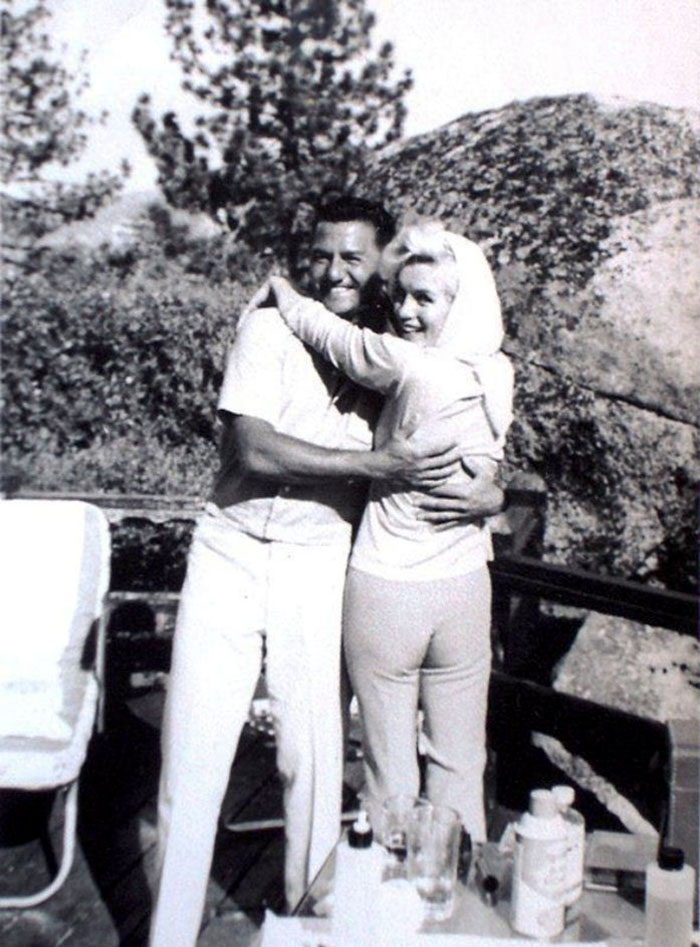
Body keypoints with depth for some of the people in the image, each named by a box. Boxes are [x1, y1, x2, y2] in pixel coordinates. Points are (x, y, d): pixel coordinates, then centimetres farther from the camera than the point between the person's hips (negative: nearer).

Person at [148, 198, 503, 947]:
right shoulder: (270, 330, -5)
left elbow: (470, 458, 10)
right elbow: (253, 450, -16)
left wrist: (485, 492, -13)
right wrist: (376, 464, -19)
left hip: (318, 568, 1)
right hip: (231, 555, -1)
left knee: (313, 753, 3)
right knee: (193, 752, 3)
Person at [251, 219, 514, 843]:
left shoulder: (410, 366, -20)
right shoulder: (498, 374, -2)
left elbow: (322, 329, -7)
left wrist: (278, 285, 12)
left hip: (385, 592, -5)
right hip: (465, 591, 6)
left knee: (390, 769, 10)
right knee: (461, 766, 17)